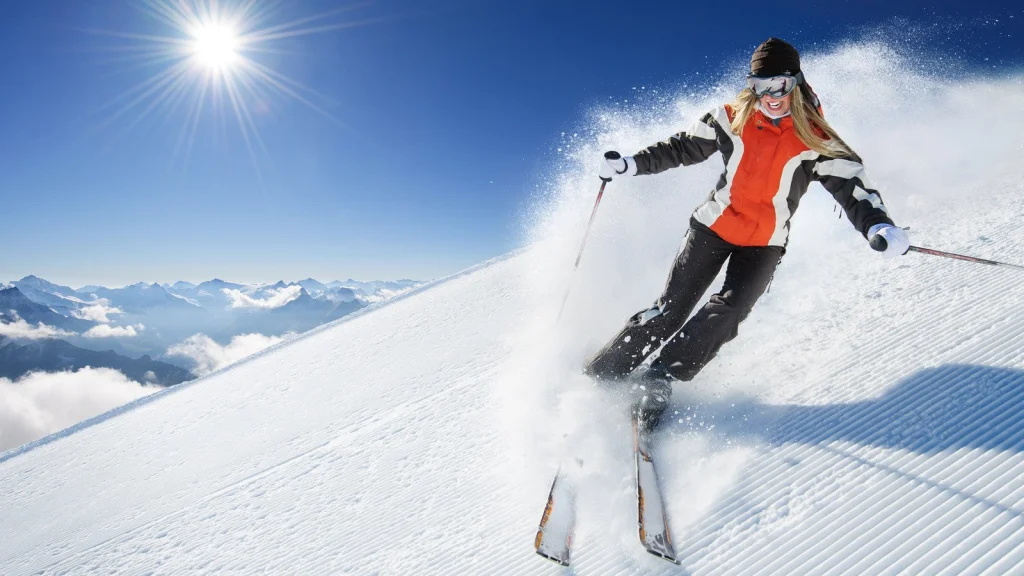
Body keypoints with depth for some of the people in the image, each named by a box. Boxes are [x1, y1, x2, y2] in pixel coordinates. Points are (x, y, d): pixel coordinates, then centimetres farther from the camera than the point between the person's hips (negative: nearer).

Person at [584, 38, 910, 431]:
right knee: (672, 307, -7)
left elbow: (851, 186, -15)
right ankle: (600, 375, 2)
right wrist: (630, 165, -3)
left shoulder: (816, 141, -9)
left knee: (728, 312, -22)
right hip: (715, 225, 0)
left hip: (764, 244, 0)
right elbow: (682, 148, 6)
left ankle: (659, 379, -15)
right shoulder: (732, 119, -4)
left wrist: (877, 225, -36)